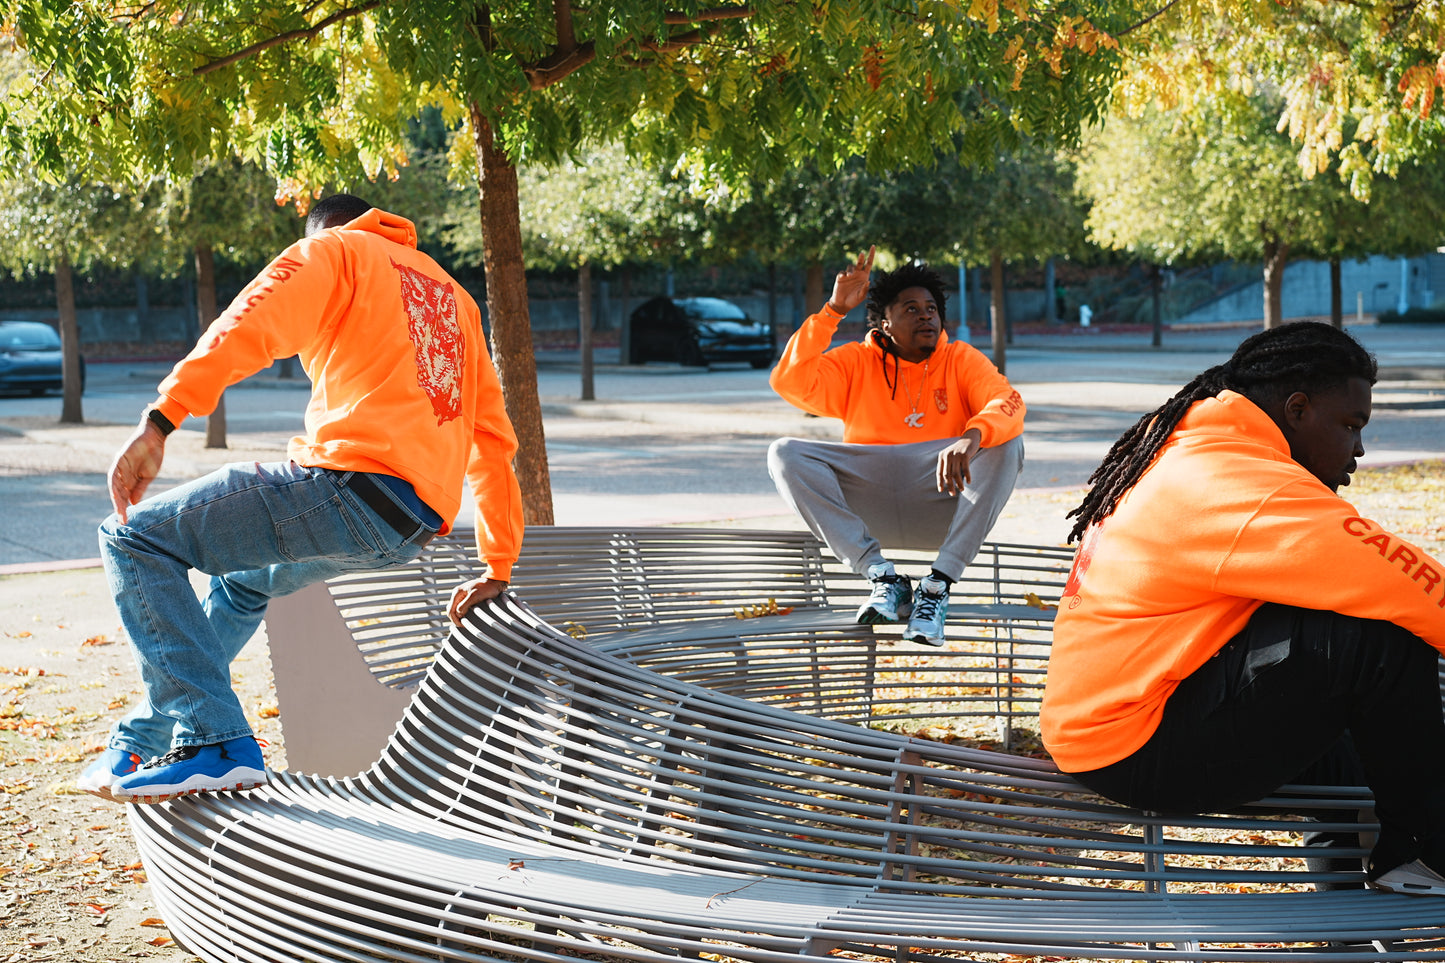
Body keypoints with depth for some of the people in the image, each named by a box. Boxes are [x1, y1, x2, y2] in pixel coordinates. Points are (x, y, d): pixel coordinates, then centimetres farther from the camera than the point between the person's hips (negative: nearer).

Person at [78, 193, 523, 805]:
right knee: (245, 577, 33)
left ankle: (214, 743, -12)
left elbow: (248, 327, -9)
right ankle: (143, 742, 33)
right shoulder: (456, 300, 31)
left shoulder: (336, 250, 11)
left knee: (134, 537, -2)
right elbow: (494, 439, 28)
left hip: (359, 480, -8)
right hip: (418, 524, 8)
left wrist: (158, 423, -19)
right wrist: (498, 571, 31)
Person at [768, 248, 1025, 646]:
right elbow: (790, 383, -6)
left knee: (1007, 443, -25)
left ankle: (938, 584, -30)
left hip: (941, 502, -1)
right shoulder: (856, 363, 10)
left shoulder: (960, 359, 8)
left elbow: (1008, 403, -12)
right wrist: (833, 311, -10)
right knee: (784, 453, -19)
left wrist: (972, 437, -35)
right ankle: (881, 575, -27)